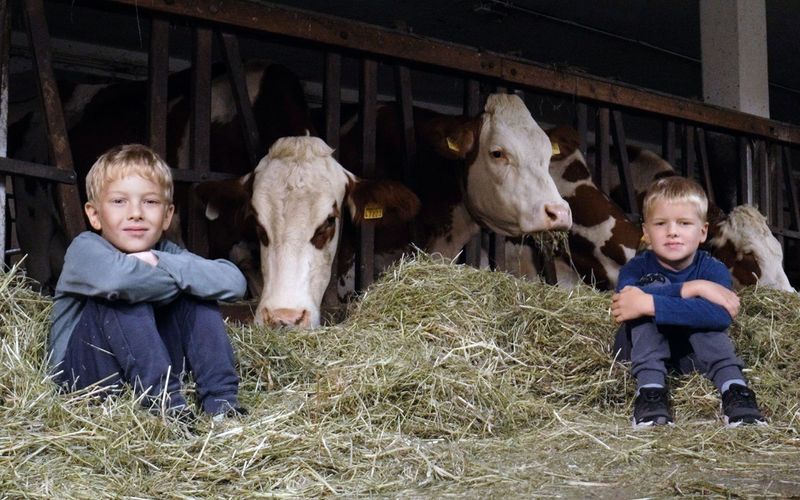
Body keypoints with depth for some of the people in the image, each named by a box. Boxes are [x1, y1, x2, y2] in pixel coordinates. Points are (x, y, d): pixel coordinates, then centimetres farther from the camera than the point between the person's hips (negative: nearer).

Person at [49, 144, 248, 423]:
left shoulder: (166, 253, -2)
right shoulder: (85, 249, -15)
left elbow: (234, 282, -19)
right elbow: (118, 278, -42)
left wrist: (162, 264, -26)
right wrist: (177, 279, -22)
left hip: (148, 367, 5)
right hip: (84, 372, -5)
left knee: (197, 295, -10)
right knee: (126, 294, -27)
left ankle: (221, 400, -19)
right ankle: (167, 402, -31)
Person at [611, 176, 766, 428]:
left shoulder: (713, 270, -15)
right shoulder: (636, 268, -13)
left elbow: (721, 315, -39)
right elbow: (625, 297, -39)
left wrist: (648, 304, -44)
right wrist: (691, 289, -40)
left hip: (690, 355, 0)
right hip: (641, 350, 0)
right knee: (653, 286, -26)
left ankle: (734, 389, -39)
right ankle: (649, 389, -38)